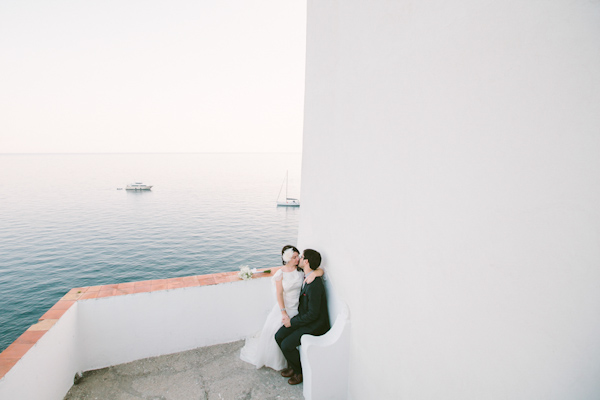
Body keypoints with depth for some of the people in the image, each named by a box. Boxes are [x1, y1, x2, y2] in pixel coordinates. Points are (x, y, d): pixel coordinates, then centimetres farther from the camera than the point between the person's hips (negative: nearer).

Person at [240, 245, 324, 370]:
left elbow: (321, 270, -11)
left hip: (297, 307, 0)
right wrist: (283, 312, -14)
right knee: (273, 330, 3)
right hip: (284, 306, 0)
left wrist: (314, 274, -34)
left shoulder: (301, 269, -10)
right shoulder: (281, 273, -12)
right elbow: (279, 294, -11)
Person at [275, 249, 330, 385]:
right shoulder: (307, 278, 1)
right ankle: (292, 365, 23)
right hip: (304, 317, 9)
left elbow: (313, 314, -26)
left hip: (316, 324, -9)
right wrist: (291, 318, 5)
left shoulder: (314, 284, -30)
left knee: (286, 345, -15)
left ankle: (300, 371, 11)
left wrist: (292, 322, -16)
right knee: (279, 336, 3)